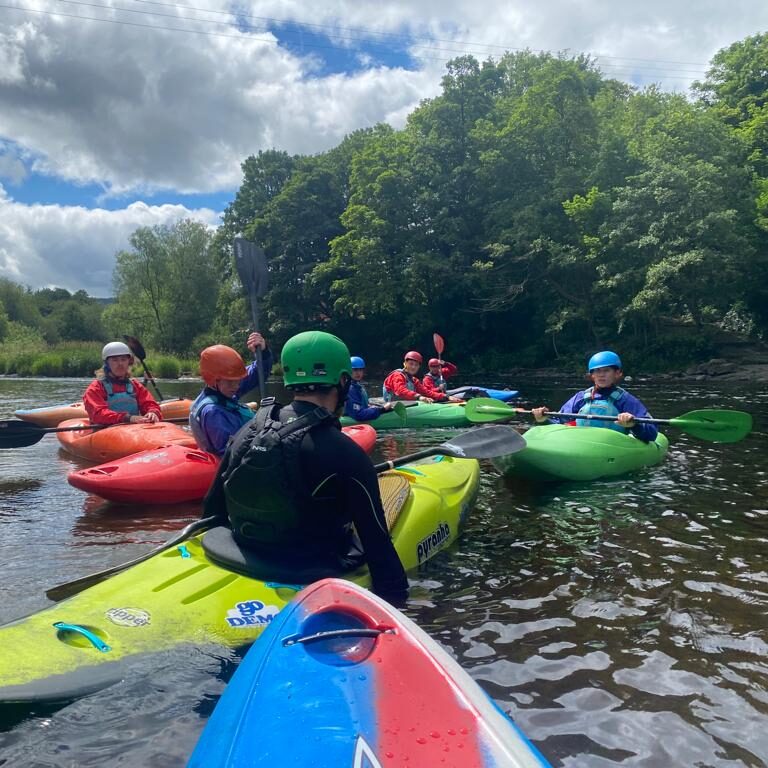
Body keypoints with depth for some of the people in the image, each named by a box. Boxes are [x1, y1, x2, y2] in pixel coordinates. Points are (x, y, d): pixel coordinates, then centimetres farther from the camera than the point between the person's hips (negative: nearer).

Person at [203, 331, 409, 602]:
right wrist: (396, 597, -6)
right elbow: (376, 540, -17)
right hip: (313, 573, -6)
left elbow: (213, 509, 6)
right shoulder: (345, 454, -23)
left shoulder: (246, 433, -6)